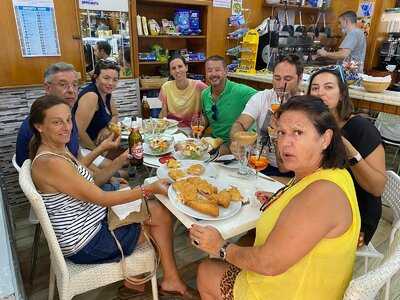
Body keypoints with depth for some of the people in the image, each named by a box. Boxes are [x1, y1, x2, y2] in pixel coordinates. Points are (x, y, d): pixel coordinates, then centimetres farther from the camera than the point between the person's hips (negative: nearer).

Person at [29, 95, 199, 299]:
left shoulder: (59, 149, 3)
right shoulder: (50, 163, -27)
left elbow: (91, 181, 8)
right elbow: (100, 198, -25)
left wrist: (122, 159, -3)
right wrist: (149, 189, -24)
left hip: (92, 222, 8)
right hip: (85, 245, -8)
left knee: (160, 212, 3)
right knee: (160, 216, 3)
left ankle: (171, 279, 16)